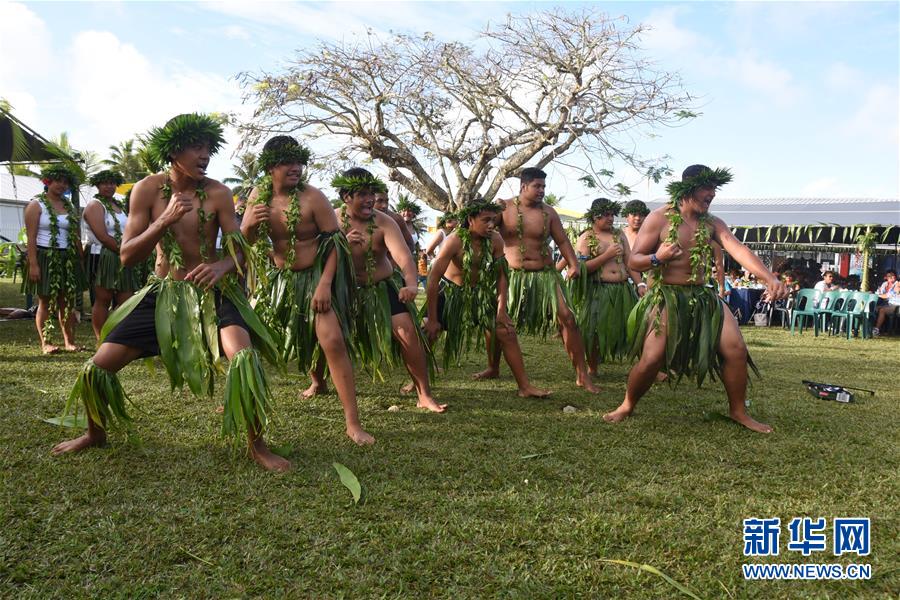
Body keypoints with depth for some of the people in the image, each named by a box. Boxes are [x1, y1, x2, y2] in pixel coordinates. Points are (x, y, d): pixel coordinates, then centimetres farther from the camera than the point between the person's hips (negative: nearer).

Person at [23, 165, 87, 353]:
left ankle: (69, 341, 9)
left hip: (68, 259, 5)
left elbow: (77, 237, 13)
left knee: (68, 301, 4)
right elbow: (31, 237, -8)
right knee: (45, 301, 1)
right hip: (45, 258, -4)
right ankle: (45, 343, 7)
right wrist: (33, 264, -16)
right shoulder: (37, 205, -1)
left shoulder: (70, 207, 14)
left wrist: (82, 260, 6)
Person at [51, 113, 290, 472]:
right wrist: (165, 220, -23)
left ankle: (257, 445, -9)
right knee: (97, 368, 0)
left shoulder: (217, 193, -9)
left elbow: (239, 252, -8)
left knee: (245, 358, -29)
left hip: (211, 293, -2)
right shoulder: (148, 189, -5)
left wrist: (222, 266, -32)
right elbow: (127, 256, -8)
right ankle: (96, 433, 33)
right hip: (163, 293, 2)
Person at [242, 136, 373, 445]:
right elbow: (246, 242, 5)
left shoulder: (312, 197, -15)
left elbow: (336, 241, -14)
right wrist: (250, 224, -18)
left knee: (333, 341, -20)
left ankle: (353, 424, -15)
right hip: (279, 278, 6)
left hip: (315, 277, -6)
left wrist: (325, 284, -22)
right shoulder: (259, 194, 0)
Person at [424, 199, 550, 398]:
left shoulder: (495, 240, -16)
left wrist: (501, 310, -10)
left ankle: (525, 386, 7)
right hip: (451, 292, -3)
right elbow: (433, 278, -25)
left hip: (480, 295, 3)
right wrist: (432, 319, -23)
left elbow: (501, 275, -5)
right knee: (427, 336, -7)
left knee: (507, 333, -3)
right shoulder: (455, 241, -27)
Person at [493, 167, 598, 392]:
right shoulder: (503, 208, -2)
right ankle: (493, 368, 29)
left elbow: (562, 241, 6)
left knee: (567, 318, -10)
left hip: (544, 275, 1)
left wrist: (573, 264, -8)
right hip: (513, 275, 0)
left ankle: (582, 375, -1)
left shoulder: (548, 212, 4)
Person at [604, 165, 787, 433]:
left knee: (736, 349, -3)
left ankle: (738, 411, 17)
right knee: (652, 359, -15)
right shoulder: (659, 218, -7)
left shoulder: (712, 223, 6)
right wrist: (656, 258, -30)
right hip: (666, 296, -5)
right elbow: (633, 261, -7)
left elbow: (739, 250, -10)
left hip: (703, 296, 5)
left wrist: (770, 278, -26)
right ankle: (627, 406, 10)